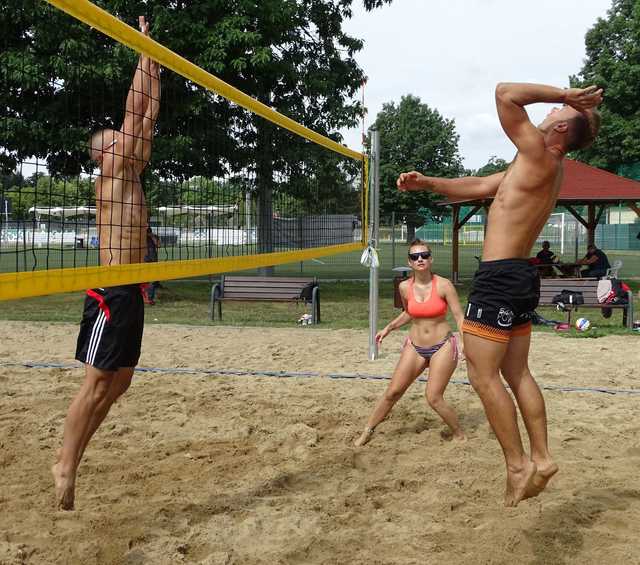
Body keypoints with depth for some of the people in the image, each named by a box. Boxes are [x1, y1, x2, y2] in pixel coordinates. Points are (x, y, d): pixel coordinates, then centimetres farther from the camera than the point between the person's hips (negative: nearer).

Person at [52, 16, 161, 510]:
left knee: (119, 383, 12)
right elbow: (133, 109, -8)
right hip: (112, 292, -9)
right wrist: (144, 52, -2)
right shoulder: (112, 171, -5)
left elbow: (149, 114, 18)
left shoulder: (132, 175, 16)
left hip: (131, 292, 9)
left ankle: (71, 459, 20)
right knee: (97, 384, -5)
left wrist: (155, 66, 19)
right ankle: (66, 465, 5)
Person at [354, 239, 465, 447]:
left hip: (442, 347, -4)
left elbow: (459, 317, -11)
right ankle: (368, 431, 18)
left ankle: (459, 435, 16)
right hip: (414, 347, 4)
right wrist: (389, 328, 10)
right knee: (393, 392, 2)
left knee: (433, 398, -8)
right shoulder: (405, 287, -3)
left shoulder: (443, 285, -14)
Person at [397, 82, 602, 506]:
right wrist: (428, 183, 12)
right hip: (520, 278, 10)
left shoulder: (538, 155, -14)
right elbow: (478, 187, 19)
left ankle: (518, 466, 3)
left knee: (483, 377, -3)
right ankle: (541, 459, 20)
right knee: (517, 374, 15)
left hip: (499, 279, -10)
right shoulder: (543, 167, 15)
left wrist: (564, 94, -9)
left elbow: (505, 93, -16)